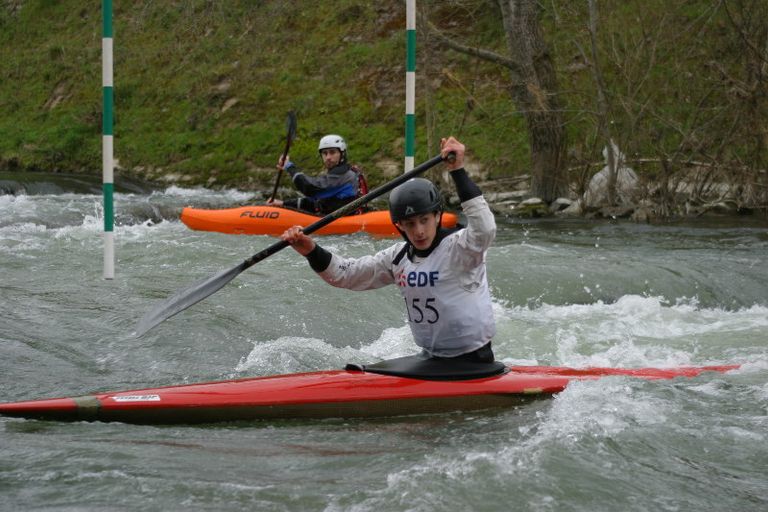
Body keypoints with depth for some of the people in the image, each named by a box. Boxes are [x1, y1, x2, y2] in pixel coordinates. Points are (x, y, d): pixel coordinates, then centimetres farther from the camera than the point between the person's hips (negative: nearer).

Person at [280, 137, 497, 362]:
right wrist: (312, 252, -12)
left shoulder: (458, 247, -14)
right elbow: (346, 274, 6)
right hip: (430, 361, 8)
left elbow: (484, 230, -36)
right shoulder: (399, 257, 6)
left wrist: (458, 172, -37)